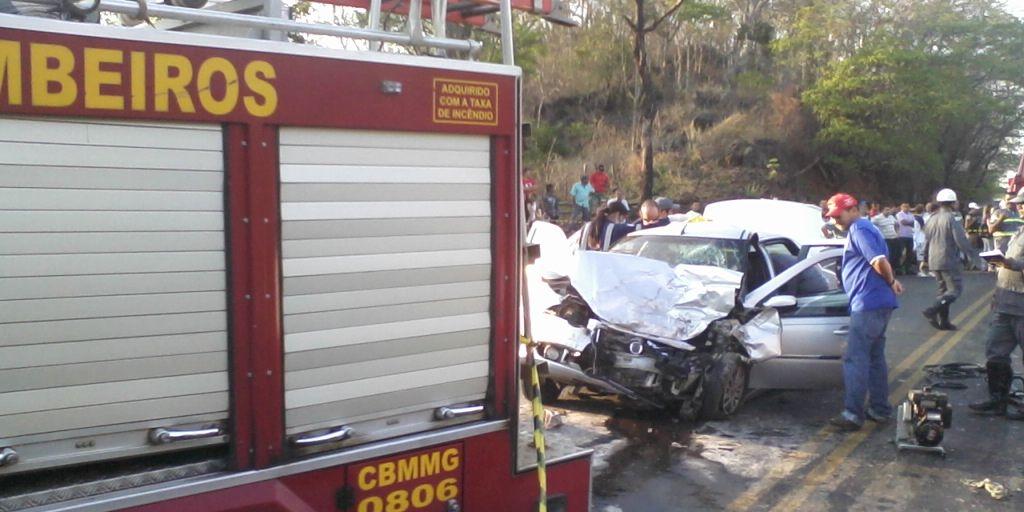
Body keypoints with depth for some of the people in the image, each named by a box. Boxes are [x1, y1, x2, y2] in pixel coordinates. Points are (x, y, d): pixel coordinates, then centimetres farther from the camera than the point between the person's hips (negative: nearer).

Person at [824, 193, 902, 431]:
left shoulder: (858, 230, -11)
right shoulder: (868, 228, 22)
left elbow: (879, 261, -20)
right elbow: (882, 261, 21)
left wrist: (890, 282, -6)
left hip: (867, 303, -11)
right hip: (880, 303, 11)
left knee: (855, 358, -10)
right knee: (875, 357, 15)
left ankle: (853, 414, -11)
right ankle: (880, 409, 21)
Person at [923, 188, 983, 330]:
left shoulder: (932, 219, 9)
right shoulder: (951, 219, -14)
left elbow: (926, 241, 17)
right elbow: (961, 241, -16)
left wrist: (925, 259, 26)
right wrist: (972, 256, -7)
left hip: (934, 261, 8)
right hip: (949, 261, -8)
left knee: (944, 290, 16)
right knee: (955, 290, -2)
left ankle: (943, 321, 14)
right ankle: (932, 311, -18)